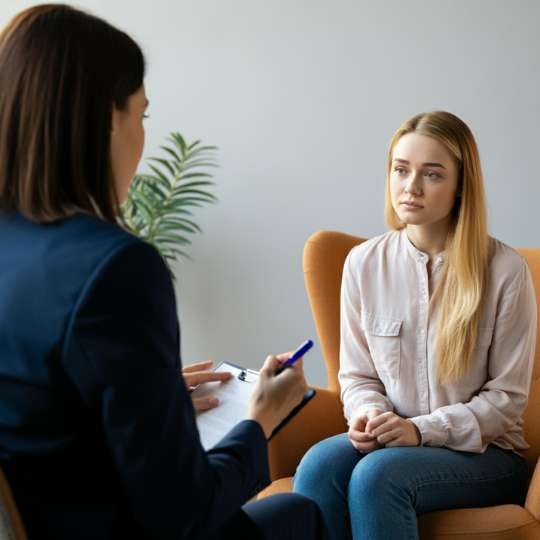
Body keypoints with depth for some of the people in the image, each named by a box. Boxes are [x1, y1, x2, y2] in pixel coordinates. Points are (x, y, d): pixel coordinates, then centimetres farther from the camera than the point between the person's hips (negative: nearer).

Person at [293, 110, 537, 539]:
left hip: (483, 452, -3)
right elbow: (356, 374, 10)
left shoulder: (505, 270, -9)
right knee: (319, 464, -30)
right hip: (392, 439, 3)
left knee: (377, 474, -33)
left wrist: (422, 430, -17)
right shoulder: (364, 262, 2)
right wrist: (369, 412, -13)